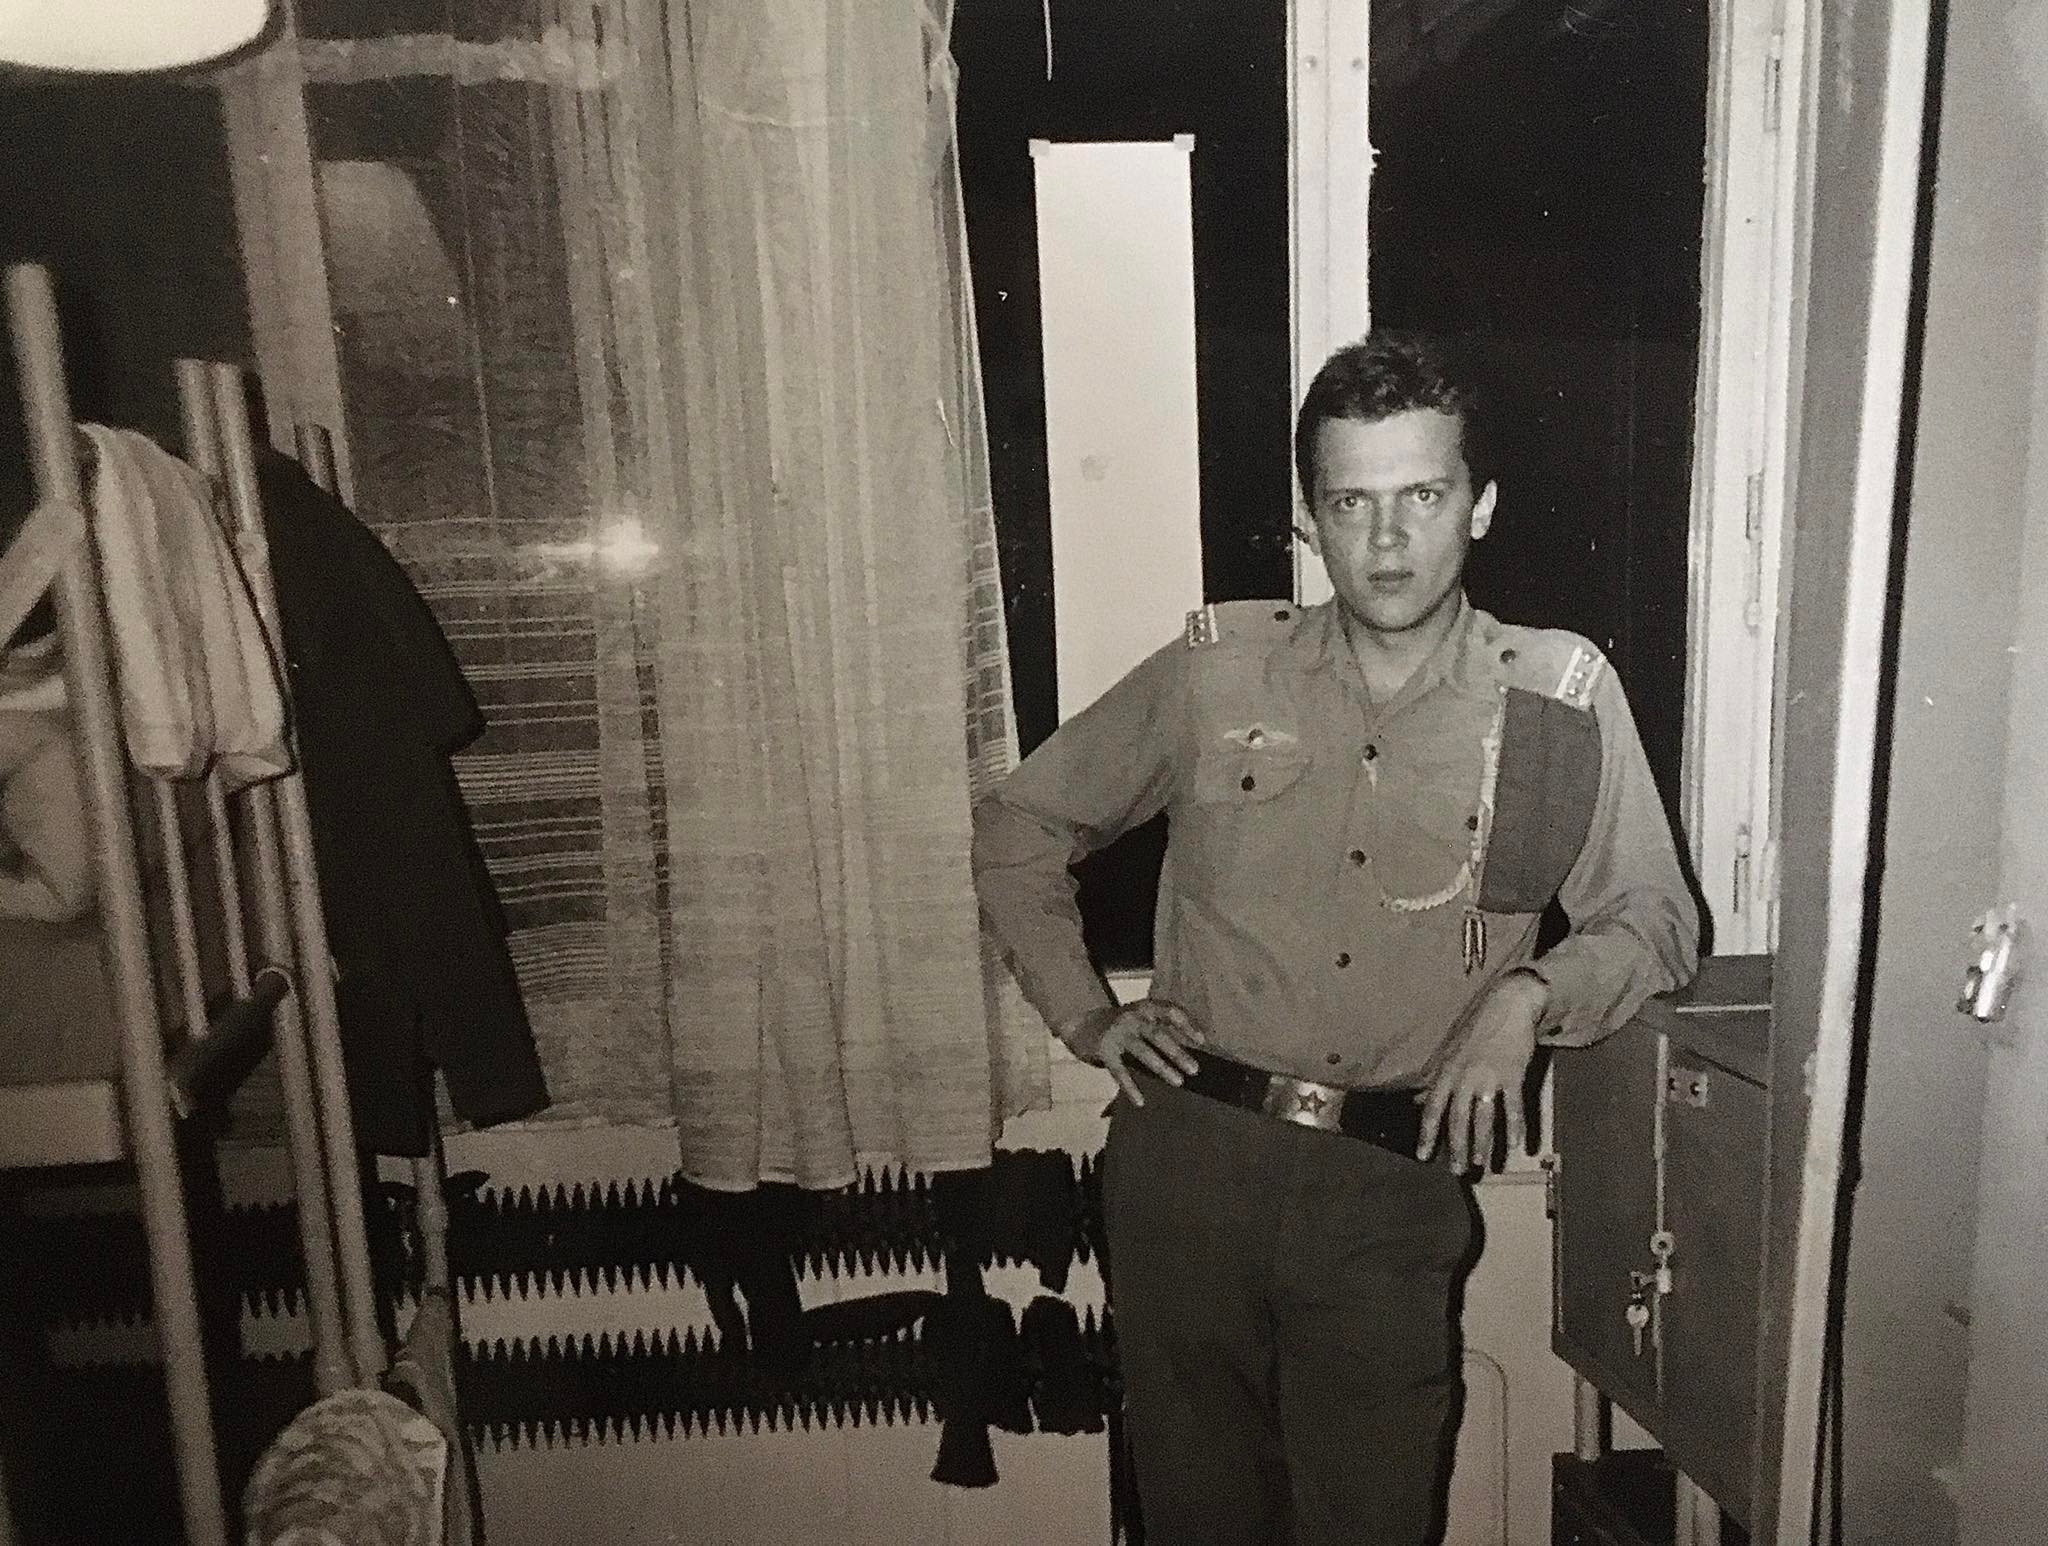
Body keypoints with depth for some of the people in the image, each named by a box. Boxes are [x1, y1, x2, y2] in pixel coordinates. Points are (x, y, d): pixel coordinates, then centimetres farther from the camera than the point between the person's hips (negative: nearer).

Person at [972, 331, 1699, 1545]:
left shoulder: (1559, 696, -1)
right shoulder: (1217, 671, -1)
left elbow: (1657, 921, 6)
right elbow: (1021, 826, 9)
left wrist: (1531, 991, -12)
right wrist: (1083, 1014, 2)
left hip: (1391, 1188, 0)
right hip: (1188, 1161, 1)